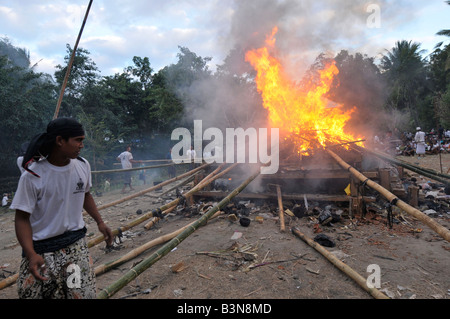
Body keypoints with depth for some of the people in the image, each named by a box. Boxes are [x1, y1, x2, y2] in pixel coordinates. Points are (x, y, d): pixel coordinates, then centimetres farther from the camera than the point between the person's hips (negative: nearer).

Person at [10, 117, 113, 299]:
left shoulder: (83, 166, -5)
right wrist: (31, 254, -24)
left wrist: (100, 222, 6)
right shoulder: (33, 175, -17)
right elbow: (22, 218, -12)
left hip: (76, 243, 3)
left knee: (84, 294, 0)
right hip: (42, 248, -2)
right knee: (33, 293, 8)